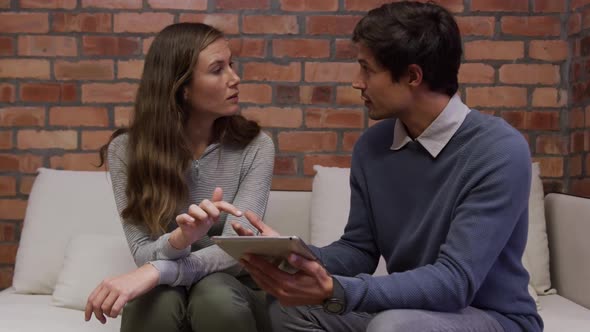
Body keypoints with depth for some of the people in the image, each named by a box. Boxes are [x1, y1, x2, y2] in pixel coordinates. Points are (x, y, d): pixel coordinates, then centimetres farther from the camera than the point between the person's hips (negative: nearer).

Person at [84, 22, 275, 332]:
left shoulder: (255, 147, -9)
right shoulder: (127, 150, -8)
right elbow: (144, 253, -13)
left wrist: (156, 272, -35)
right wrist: (178, 240, -36)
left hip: (233, 295, 1)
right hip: (166, 292, 0)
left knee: (215, 294, -32)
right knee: (155, 298, -33)